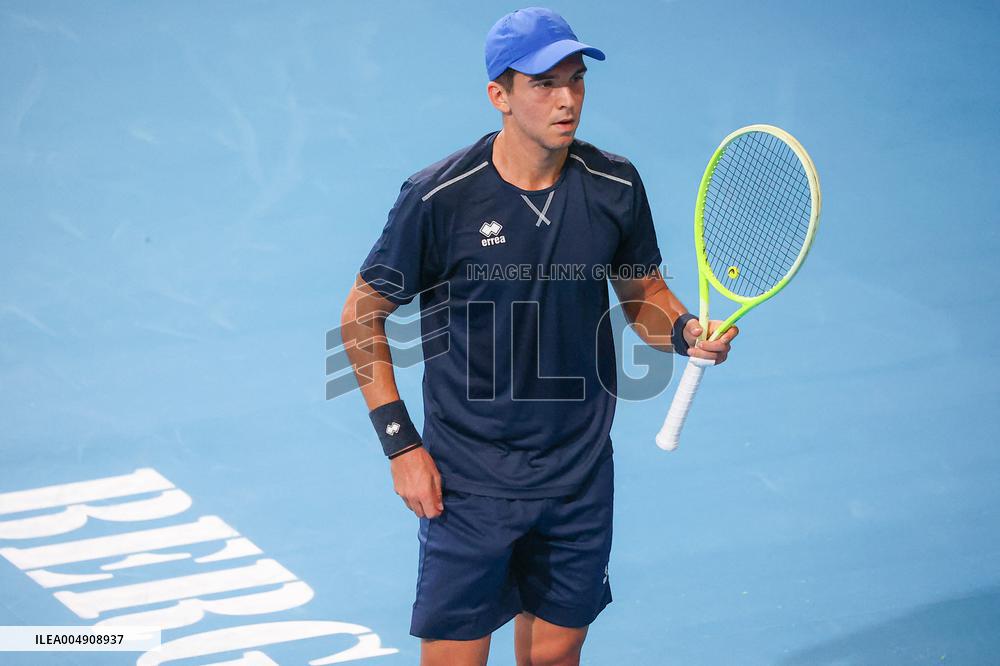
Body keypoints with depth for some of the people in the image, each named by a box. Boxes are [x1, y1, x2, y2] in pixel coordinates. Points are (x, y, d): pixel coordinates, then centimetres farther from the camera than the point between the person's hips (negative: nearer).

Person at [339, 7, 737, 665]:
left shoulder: (615, 186, -3)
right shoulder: (439, 197, -13)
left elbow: (643, 289, 14)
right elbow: (362, 316, -3)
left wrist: (684, 330, -9)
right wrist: (400, 443, -8)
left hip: (581, 480, 3)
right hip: (466, 482, -3)